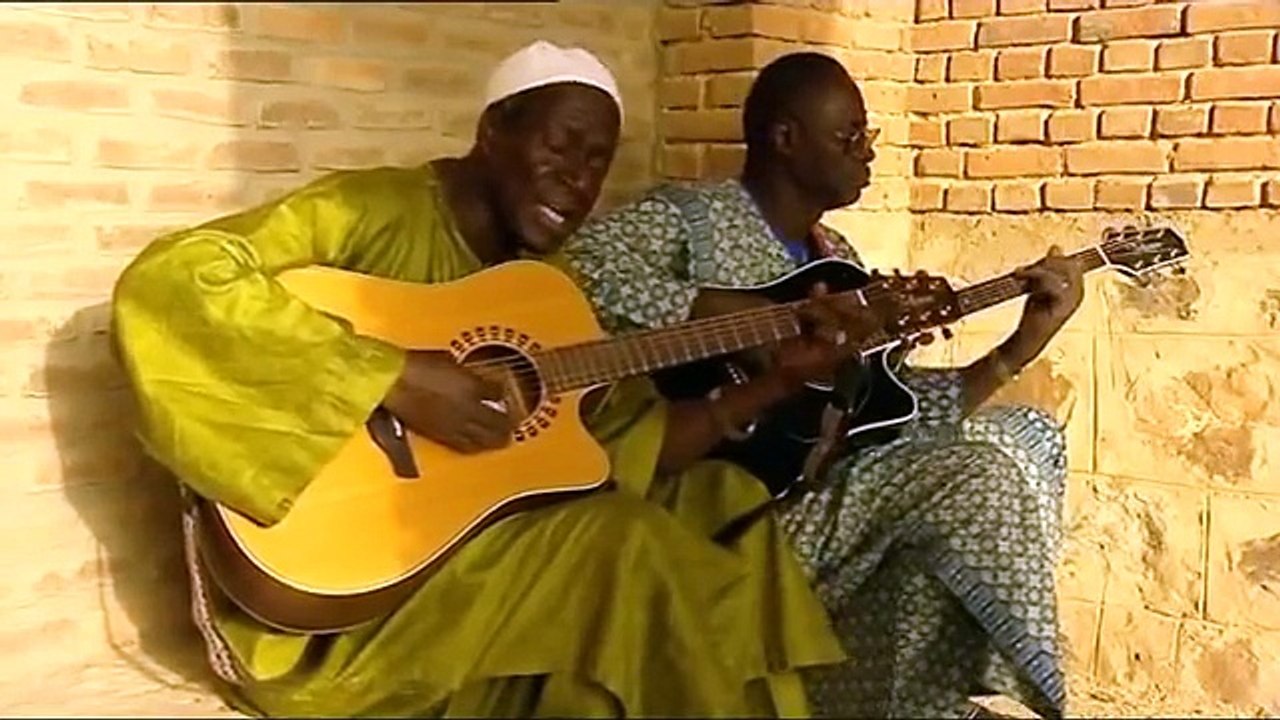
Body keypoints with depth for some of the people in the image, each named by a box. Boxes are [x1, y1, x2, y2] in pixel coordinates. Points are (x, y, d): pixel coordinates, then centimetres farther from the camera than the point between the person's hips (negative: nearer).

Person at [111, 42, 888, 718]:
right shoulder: (372, 210, -12)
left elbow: (632, 443, 7)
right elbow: (164, 279, -25)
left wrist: (780, 380, -3)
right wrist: (393, 376, -29)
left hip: (469, 534, 7)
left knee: (722, 499, -1)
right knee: (625, 545, -23)